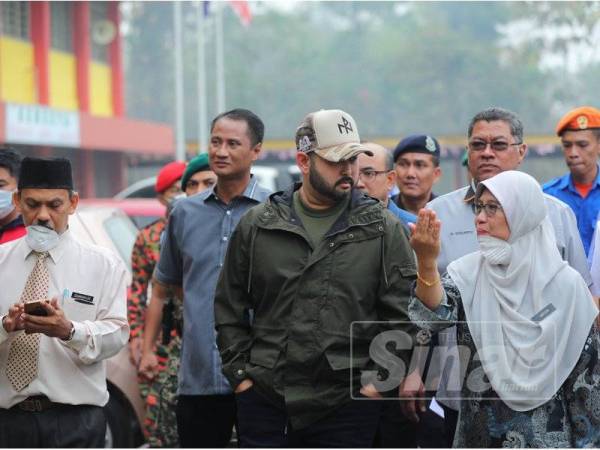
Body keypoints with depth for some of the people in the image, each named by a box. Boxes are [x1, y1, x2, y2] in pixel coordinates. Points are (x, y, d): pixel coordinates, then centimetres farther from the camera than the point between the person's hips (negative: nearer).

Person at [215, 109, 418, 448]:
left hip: (347, 405, -1)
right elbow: (229, 308, 12)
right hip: (265, 401, 1)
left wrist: (379, 380, -6)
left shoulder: (384, 229, 2)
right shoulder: (257, 226, 6)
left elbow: (402, 315, 1)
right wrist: (240, 373, 4)